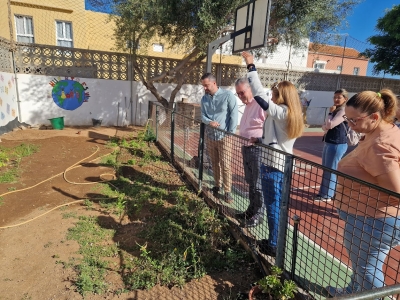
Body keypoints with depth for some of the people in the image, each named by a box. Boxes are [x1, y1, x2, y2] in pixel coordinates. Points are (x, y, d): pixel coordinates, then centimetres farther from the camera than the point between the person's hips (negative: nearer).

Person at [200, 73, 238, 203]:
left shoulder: (228, 95, -9)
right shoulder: (204, 98, 8)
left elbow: (234, 115, -10)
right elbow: (202, 115, 5)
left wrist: (231, 134, -14)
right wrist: (209, 122, -17)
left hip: (224, 136, -5)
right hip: (210, 136, 5)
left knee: (225, 165, -5)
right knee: (214, 163, 13)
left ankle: (227, 191, 5)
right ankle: (217, 186, 29)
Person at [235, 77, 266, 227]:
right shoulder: (247, 105, 15)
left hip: (259, 149, -10)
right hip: (246, 148, 10)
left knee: (258, 184, 2)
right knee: (250, 182, 19)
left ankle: (258, 214, 16)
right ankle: (251, 209, 33)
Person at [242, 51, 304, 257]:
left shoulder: (279, 111, -16)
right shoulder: (292, 115, 10)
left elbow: (259, 94, -21)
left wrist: (250, 66, -15)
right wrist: (260, 139, 11)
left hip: (272, 165, -9)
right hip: (283, 164, 9)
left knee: (272, 206, 3)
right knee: (278, 206, 19)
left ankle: (273, 246, 17)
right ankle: (276, 241, 33)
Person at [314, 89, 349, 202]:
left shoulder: (343, 111, -14)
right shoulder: (335, 110, 15)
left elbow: (330, 125, -22)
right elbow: (324, 127, 12)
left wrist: (330, 113, -10)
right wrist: (326, 126, -10)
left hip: (337, 144, -10)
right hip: (329, 143, 10)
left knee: (329, 170, -1)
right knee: (325, 169, 17)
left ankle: (326, 195, 10)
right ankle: (324, 192, 31)